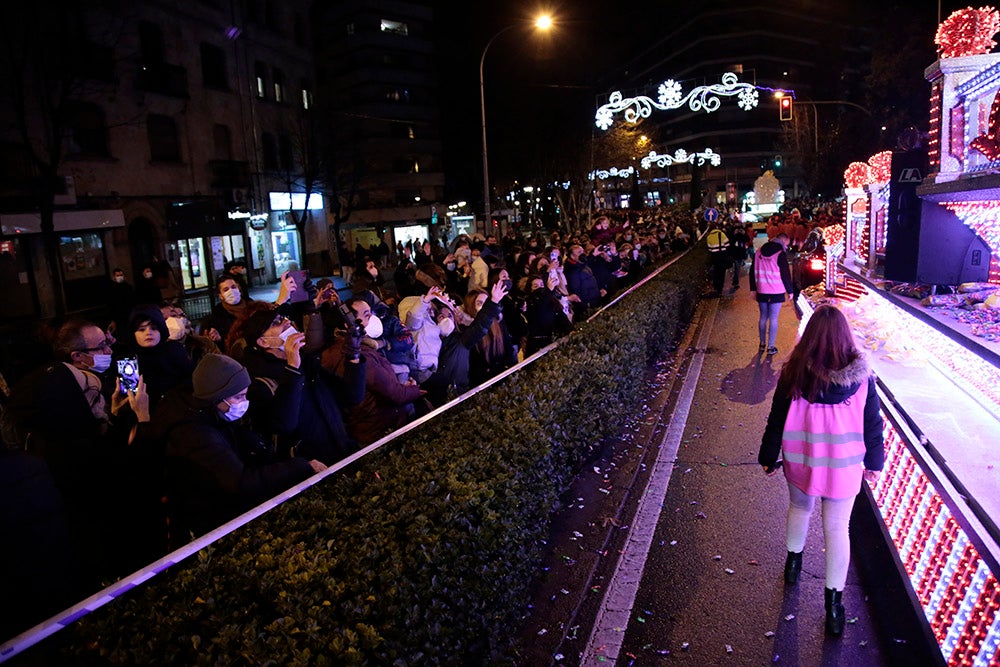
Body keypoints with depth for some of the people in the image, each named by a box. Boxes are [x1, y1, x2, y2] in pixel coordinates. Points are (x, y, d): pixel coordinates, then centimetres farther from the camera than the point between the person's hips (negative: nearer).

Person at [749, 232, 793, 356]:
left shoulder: (759, 252, 7)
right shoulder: (781, 254, -12)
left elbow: (752, 272, 9)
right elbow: (786, 274, -9)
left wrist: (753, 289, 14)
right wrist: (789, 291, 1)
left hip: (761, 291, 5)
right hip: (776, 292, -5)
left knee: (763, 317, 15)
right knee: (773, 319, 0)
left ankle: (762, 344, 23)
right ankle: (770, 347, 3)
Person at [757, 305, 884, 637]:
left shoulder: (795, 372, -16)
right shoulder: (861, 374, -12)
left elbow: (777, 419, -7)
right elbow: (873, 423, -1)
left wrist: (768, 457, 6)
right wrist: (874, 462, 13)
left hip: (801, 463, 0)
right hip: (845, 468, 0)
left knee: (799, 509, 24)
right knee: (837, 528, 10)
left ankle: (793, 561, 46)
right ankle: (834, 601, 16)